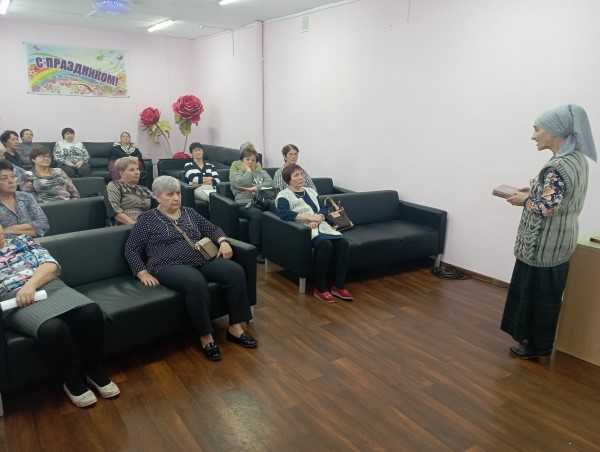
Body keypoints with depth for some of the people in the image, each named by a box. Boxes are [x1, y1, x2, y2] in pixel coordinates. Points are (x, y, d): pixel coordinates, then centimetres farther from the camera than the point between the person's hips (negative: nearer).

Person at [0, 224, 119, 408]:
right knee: (51, 328, -35)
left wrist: (31, 284, -12)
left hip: (50, 287, 3)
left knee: (91, 312, -27)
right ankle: (73, 381, -10)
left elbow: (51, 265, 7)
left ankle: (95, 371, -6)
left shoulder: (22, 240, 22)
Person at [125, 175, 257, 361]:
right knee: (196, 283, -38)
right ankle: (205, 336, -22)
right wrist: (143, 273, -7)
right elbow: (131, 249, 7)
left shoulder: (189, 212, 20)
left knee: (236, 271, -20)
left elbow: (212, 229, 22)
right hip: (169, 266, -5)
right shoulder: (147, 219, 8)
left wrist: (223, 241, 0)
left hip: (202, 261, 5)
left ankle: (235, 328, -13)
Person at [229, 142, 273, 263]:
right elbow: (241, 184, -4)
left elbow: (270, 183, 7)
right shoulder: (235, 171, 18)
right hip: (244, 203, -3)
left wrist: (255, 188, -7)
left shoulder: (261, 171, 27)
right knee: (257, 214, -38)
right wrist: (248, 171, 10)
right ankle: (256, 249, -32)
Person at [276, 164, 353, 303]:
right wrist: (309, 216, -20)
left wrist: (318, 218, -8)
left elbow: (323, 209, 16)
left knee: (343, 243, -22)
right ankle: (320, 289, -23)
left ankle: (339, 286, -18)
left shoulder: (311, 191, 26)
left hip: (321, 226, 6)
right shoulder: (284, 195, 4)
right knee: (325, 244, -35)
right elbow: (284, 214, -16)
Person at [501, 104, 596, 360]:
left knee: (537, 294, 6)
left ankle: (538, 345, 21)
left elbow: (546, 208, -28)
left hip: (544, 244, -9)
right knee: (546, 294, 19)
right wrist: (534, 190, 9)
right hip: (560, 241, 9)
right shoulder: (578, 159, 6)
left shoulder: (557, 167, -25)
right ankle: (537, 338, 34)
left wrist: (524, 199, -11)